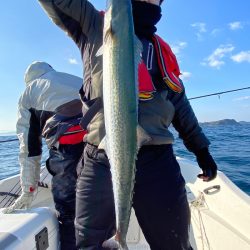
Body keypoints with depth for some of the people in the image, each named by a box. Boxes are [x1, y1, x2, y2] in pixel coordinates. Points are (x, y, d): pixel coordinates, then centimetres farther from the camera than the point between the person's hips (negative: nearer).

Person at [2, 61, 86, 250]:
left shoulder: (28, 93, 24)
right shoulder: (77, 80, 34)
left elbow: (29, 147, 18)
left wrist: (28, 191, 22)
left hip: (68, 142, -4)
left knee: (66, 208, 10)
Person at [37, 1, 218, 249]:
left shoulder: (161, 49, 20)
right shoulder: (94, 26, 12)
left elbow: (179, 103, 20)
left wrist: (200, 148, 17)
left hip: (157, 160, 4)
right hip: (100, 161, -2)